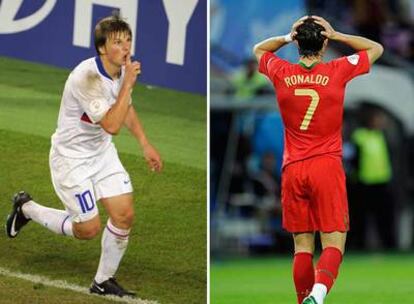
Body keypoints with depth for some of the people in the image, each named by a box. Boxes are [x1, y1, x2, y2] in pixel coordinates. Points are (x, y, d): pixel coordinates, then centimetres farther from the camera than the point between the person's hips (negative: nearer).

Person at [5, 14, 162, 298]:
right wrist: (128, 84, -37)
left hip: (102, 152, 7)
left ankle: (104, 281, 15)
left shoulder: (122, 70, -5)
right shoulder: (88, 78, -32)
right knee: (88, 229, -1)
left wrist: (145, 144, 11)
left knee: (125, 215, -4)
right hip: (72, 157, -7)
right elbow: (112, 125, -38)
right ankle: (26, 208, 23)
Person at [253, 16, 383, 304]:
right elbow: (376, 48, 12)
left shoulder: (281, 73, 2)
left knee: (303, 246, 9)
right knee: (334, 245, -5)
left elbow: (259, 49, 25)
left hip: (292, 170, 3)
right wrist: (336, 35, 5)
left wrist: (288, 37, 9)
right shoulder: (337, 72, -4)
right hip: (327, 167, -3)